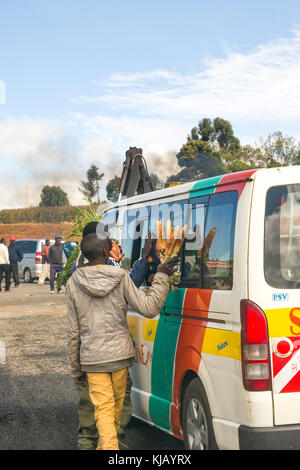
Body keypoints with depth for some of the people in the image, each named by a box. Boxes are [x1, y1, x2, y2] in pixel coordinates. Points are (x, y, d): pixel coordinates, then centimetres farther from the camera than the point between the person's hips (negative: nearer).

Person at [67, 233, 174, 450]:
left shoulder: (74, 283, -4)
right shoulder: (121, 278, -8)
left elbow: (73, 331, -1)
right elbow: (148, 308, -9)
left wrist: (75, 367, 9)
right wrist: (161, 277, 0)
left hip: (92, 357, 0)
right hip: (120, 353, 0)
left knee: (103, 408, 2)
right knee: (116, 405, 18)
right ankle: (105, 445, 34)